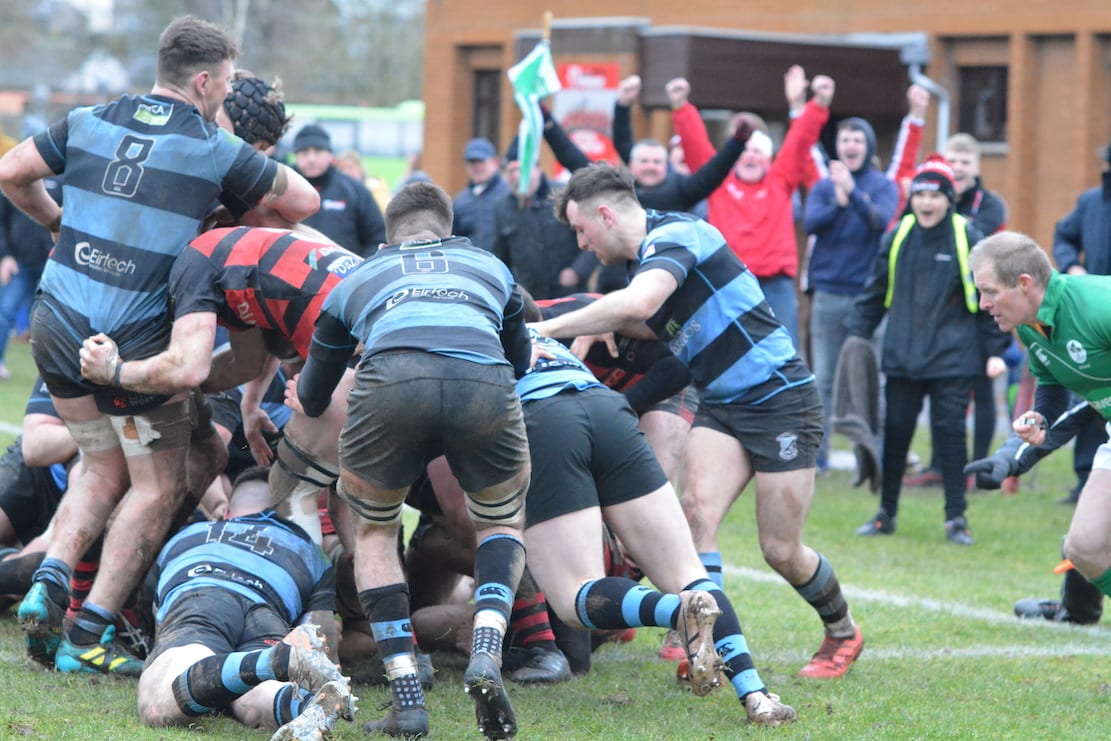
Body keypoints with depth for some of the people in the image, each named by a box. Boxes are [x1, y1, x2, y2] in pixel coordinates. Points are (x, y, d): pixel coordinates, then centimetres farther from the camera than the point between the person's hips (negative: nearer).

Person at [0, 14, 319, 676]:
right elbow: (305, 203, 2)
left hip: (56, 325, 6)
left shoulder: (89, 121, 7)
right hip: (134, 342, -6)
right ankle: (89, 635, -1)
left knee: (104, 469, 21)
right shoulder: (215, 149, -5)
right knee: (159, 487, 6)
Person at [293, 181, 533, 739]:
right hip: (486, 387, 1)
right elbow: (521, 360, 51)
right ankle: (487, 654, 0)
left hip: (392, 382, 0)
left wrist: (303, 397, 67)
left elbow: (309, 399, 44)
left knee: (374, 530, 25)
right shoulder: (489, 265, 38)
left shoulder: (355, 280, 36)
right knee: (502, 525, 27)